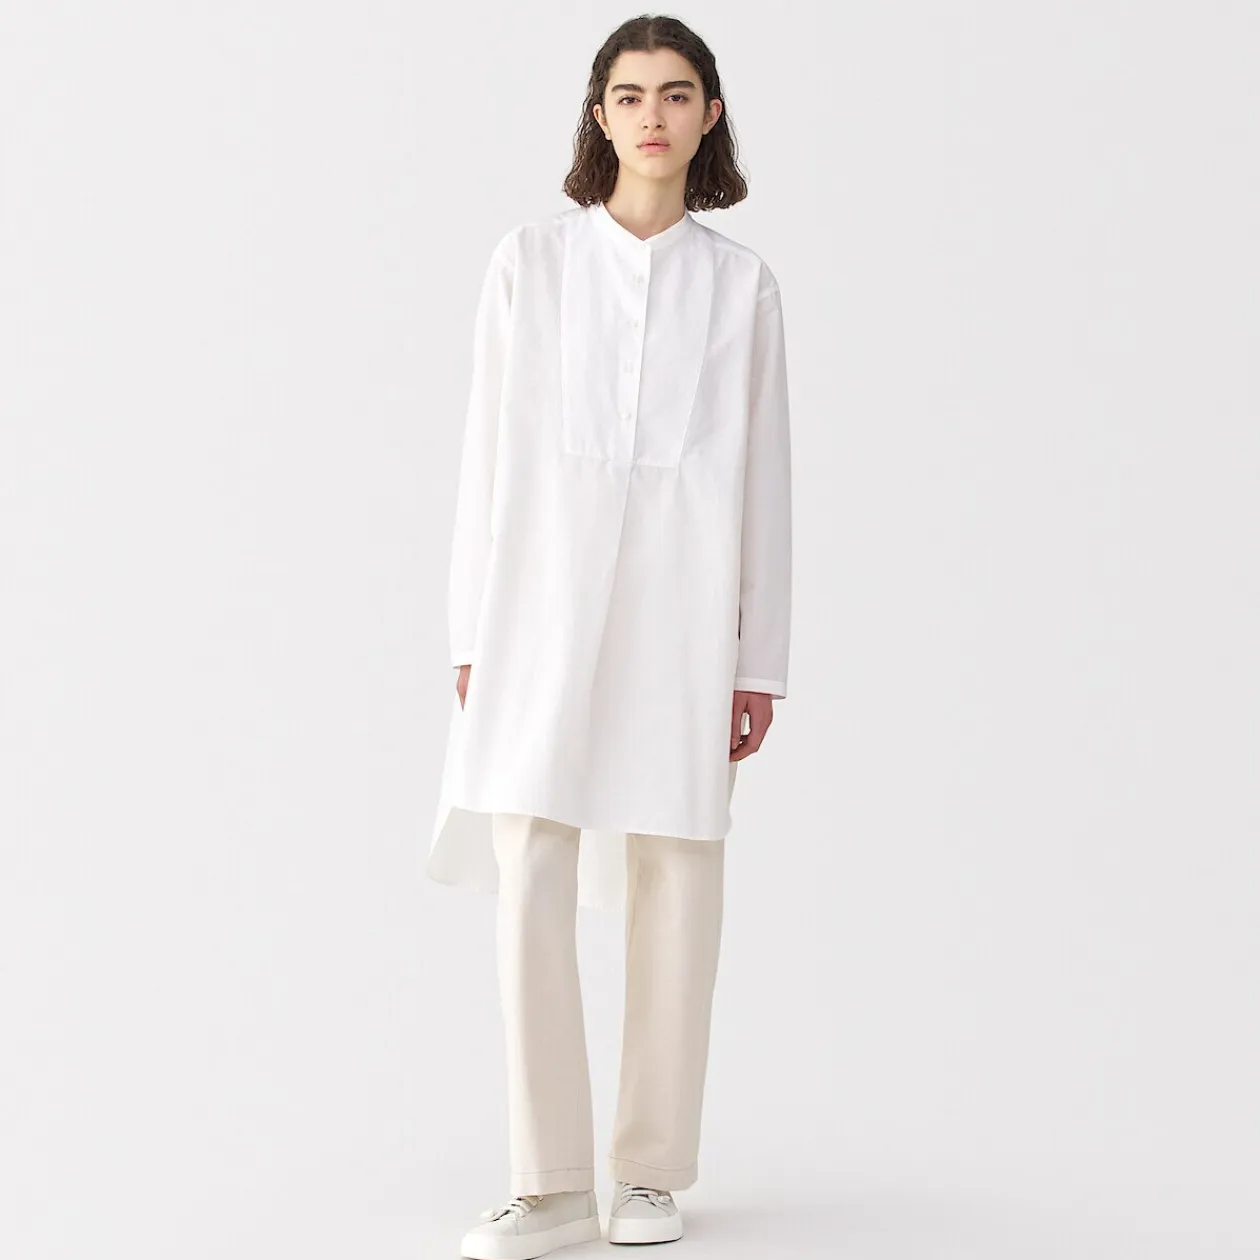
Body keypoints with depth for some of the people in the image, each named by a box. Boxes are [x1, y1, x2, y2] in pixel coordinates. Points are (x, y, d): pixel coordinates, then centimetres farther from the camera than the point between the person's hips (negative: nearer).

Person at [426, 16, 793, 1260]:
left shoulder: (741, 282, 9)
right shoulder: (531, 259, 7)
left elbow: (763, 475, 7)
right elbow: (492, 452, 5)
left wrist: (759, 662, 3)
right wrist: (472, 634, 0)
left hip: (683, 605, 1)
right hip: (548, 596, 0)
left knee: (675, 880, 2)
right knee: (530, 884, -7)